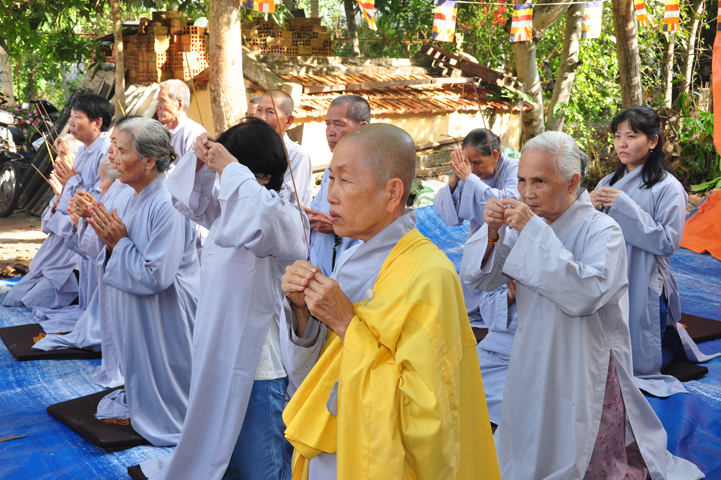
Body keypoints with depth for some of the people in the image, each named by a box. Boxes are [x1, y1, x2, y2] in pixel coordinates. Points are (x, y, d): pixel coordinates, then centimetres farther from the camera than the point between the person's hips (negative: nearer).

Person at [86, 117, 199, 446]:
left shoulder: (168, 206, -26)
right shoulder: (138, 199, 5)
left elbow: (155, 276, -27)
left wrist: (120, 242, -18)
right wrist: (111, 241, -5)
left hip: (164, 317, -9)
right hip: (136, 310, 9)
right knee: (140, 372, 25)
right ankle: (136, 405, 43)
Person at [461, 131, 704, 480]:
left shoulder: (602, 230, -16)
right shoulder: (524, 224, -1)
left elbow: (587, 293, -33)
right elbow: (478, 279, -1)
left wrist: (535, 233, -30)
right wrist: (491, 233, -20)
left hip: (583, 373, -5)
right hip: (532, 366, 5)